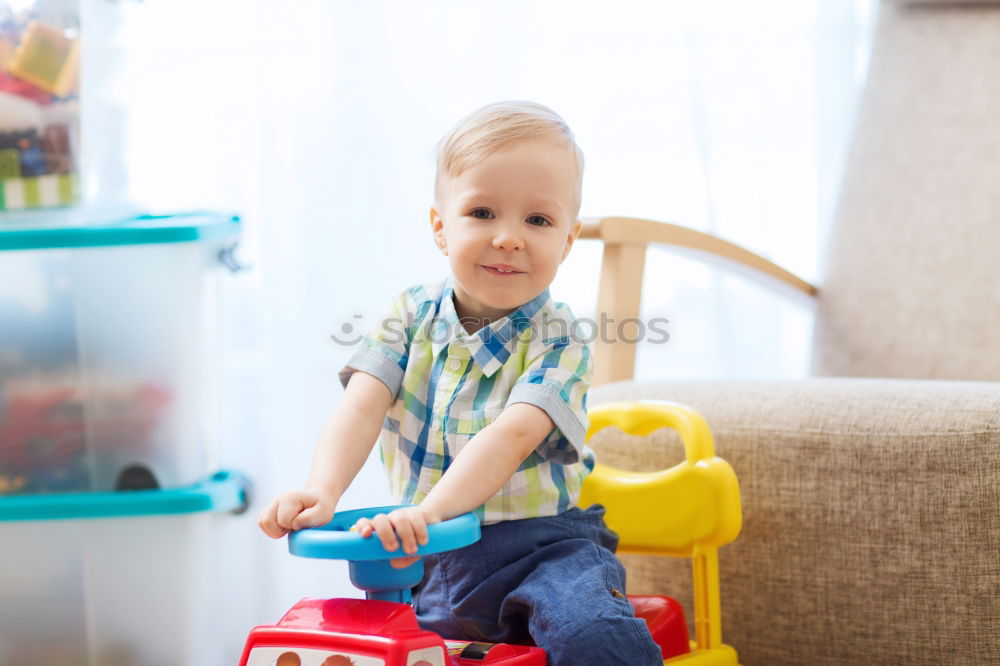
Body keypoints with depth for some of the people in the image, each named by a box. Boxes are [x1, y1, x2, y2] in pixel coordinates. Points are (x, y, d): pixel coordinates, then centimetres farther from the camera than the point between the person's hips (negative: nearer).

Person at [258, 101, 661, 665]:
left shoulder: (558, 339, -7)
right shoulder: (411, 317, 5)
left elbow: (513, 435, -23)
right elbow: (361, 408, -8)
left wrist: (430, 511, -38)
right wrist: (321, 492, -28)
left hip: (538, 543, -4)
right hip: (424, 558, 4)